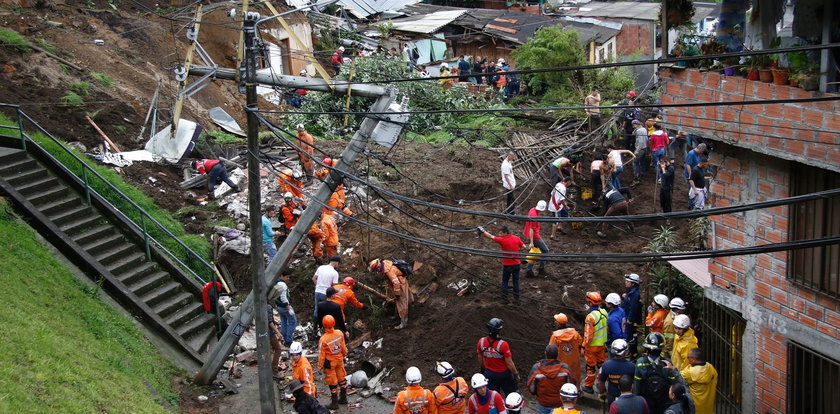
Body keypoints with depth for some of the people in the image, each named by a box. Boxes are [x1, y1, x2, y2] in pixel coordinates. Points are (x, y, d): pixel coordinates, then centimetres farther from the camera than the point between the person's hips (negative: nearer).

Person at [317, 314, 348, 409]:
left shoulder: (323, 339, -30)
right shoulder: (340, 333, -16)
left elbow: (321, 354, -18)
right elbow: (343, 347, 0)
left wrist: (320, 366, -4)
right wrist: (344, 354, 20)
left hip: (329, 363, -5)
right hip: (340, 360, 5)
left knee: (332, 383, 10)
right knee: (341, 378, 22)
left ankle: (334, 403, 23)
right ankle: (343, 398, 38)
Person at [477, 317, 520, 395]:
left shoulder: (481, 342, -14)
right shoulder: (503, 344, -28)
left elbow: (480, 360, 2)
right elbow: (509, 363, -20)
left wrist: (482, 370, 19)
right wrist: (516, 374, -5)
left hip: (489, 374, 4)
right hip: (503, 374, -4)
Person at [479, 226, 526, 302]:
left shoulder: (502, 240, -16)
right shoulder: (517, 239, -3)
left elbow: (491, 236, -7)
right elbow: (524, 247, 4)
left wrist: (483, 231, 4)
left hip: (507, 265, -4)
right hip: (516, 264, 4)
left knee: (504, 281, 10)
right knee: (516, 281, 13)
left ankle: (504, 298, 12)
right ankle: (516, 297, 19)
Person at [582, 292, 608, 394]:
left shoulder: (590, 317, -28)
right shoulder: (604, 312, -6)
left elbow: (588, 335, -24)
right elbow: (607, 328, 7)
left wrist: (584, 347, -13)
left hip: (592, 345, -6)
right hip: (602, 344, 6)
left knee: (590, 366, 9)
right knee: (601, 363, 21)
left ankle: (588, 386, 22)